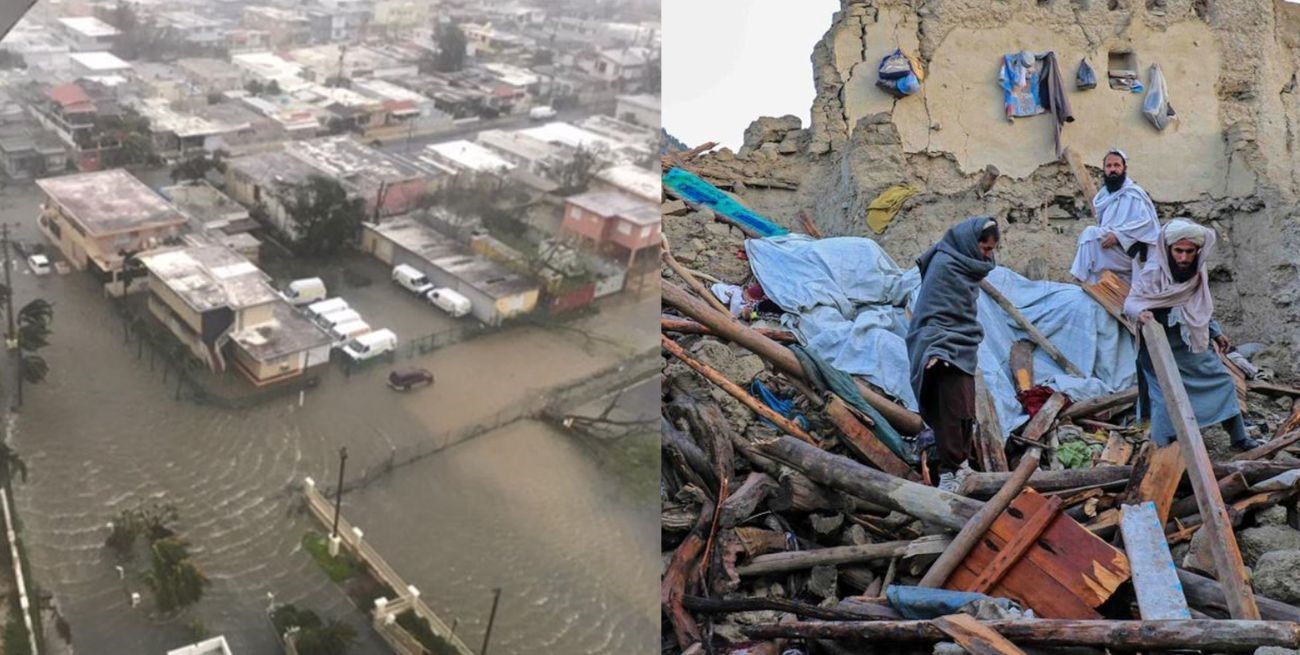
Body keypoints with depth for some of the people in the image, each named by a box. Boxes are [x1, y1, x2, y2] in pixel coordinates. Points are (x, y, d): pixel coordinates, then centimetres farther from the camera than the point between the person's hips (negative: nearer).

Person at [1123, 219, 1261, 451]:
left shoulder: (1198, 272, 0)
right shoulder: (1153, 273, -20)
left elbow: (1202, 308, 15)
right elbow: (1131, 301, -21)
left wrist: (1216, 332, 24)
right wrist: (1140, 312, -43)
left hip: (1193, 344, 7)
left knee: (1222, 380, 13)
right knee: (1165, 397, -9)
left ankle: (1238, 436, 29)